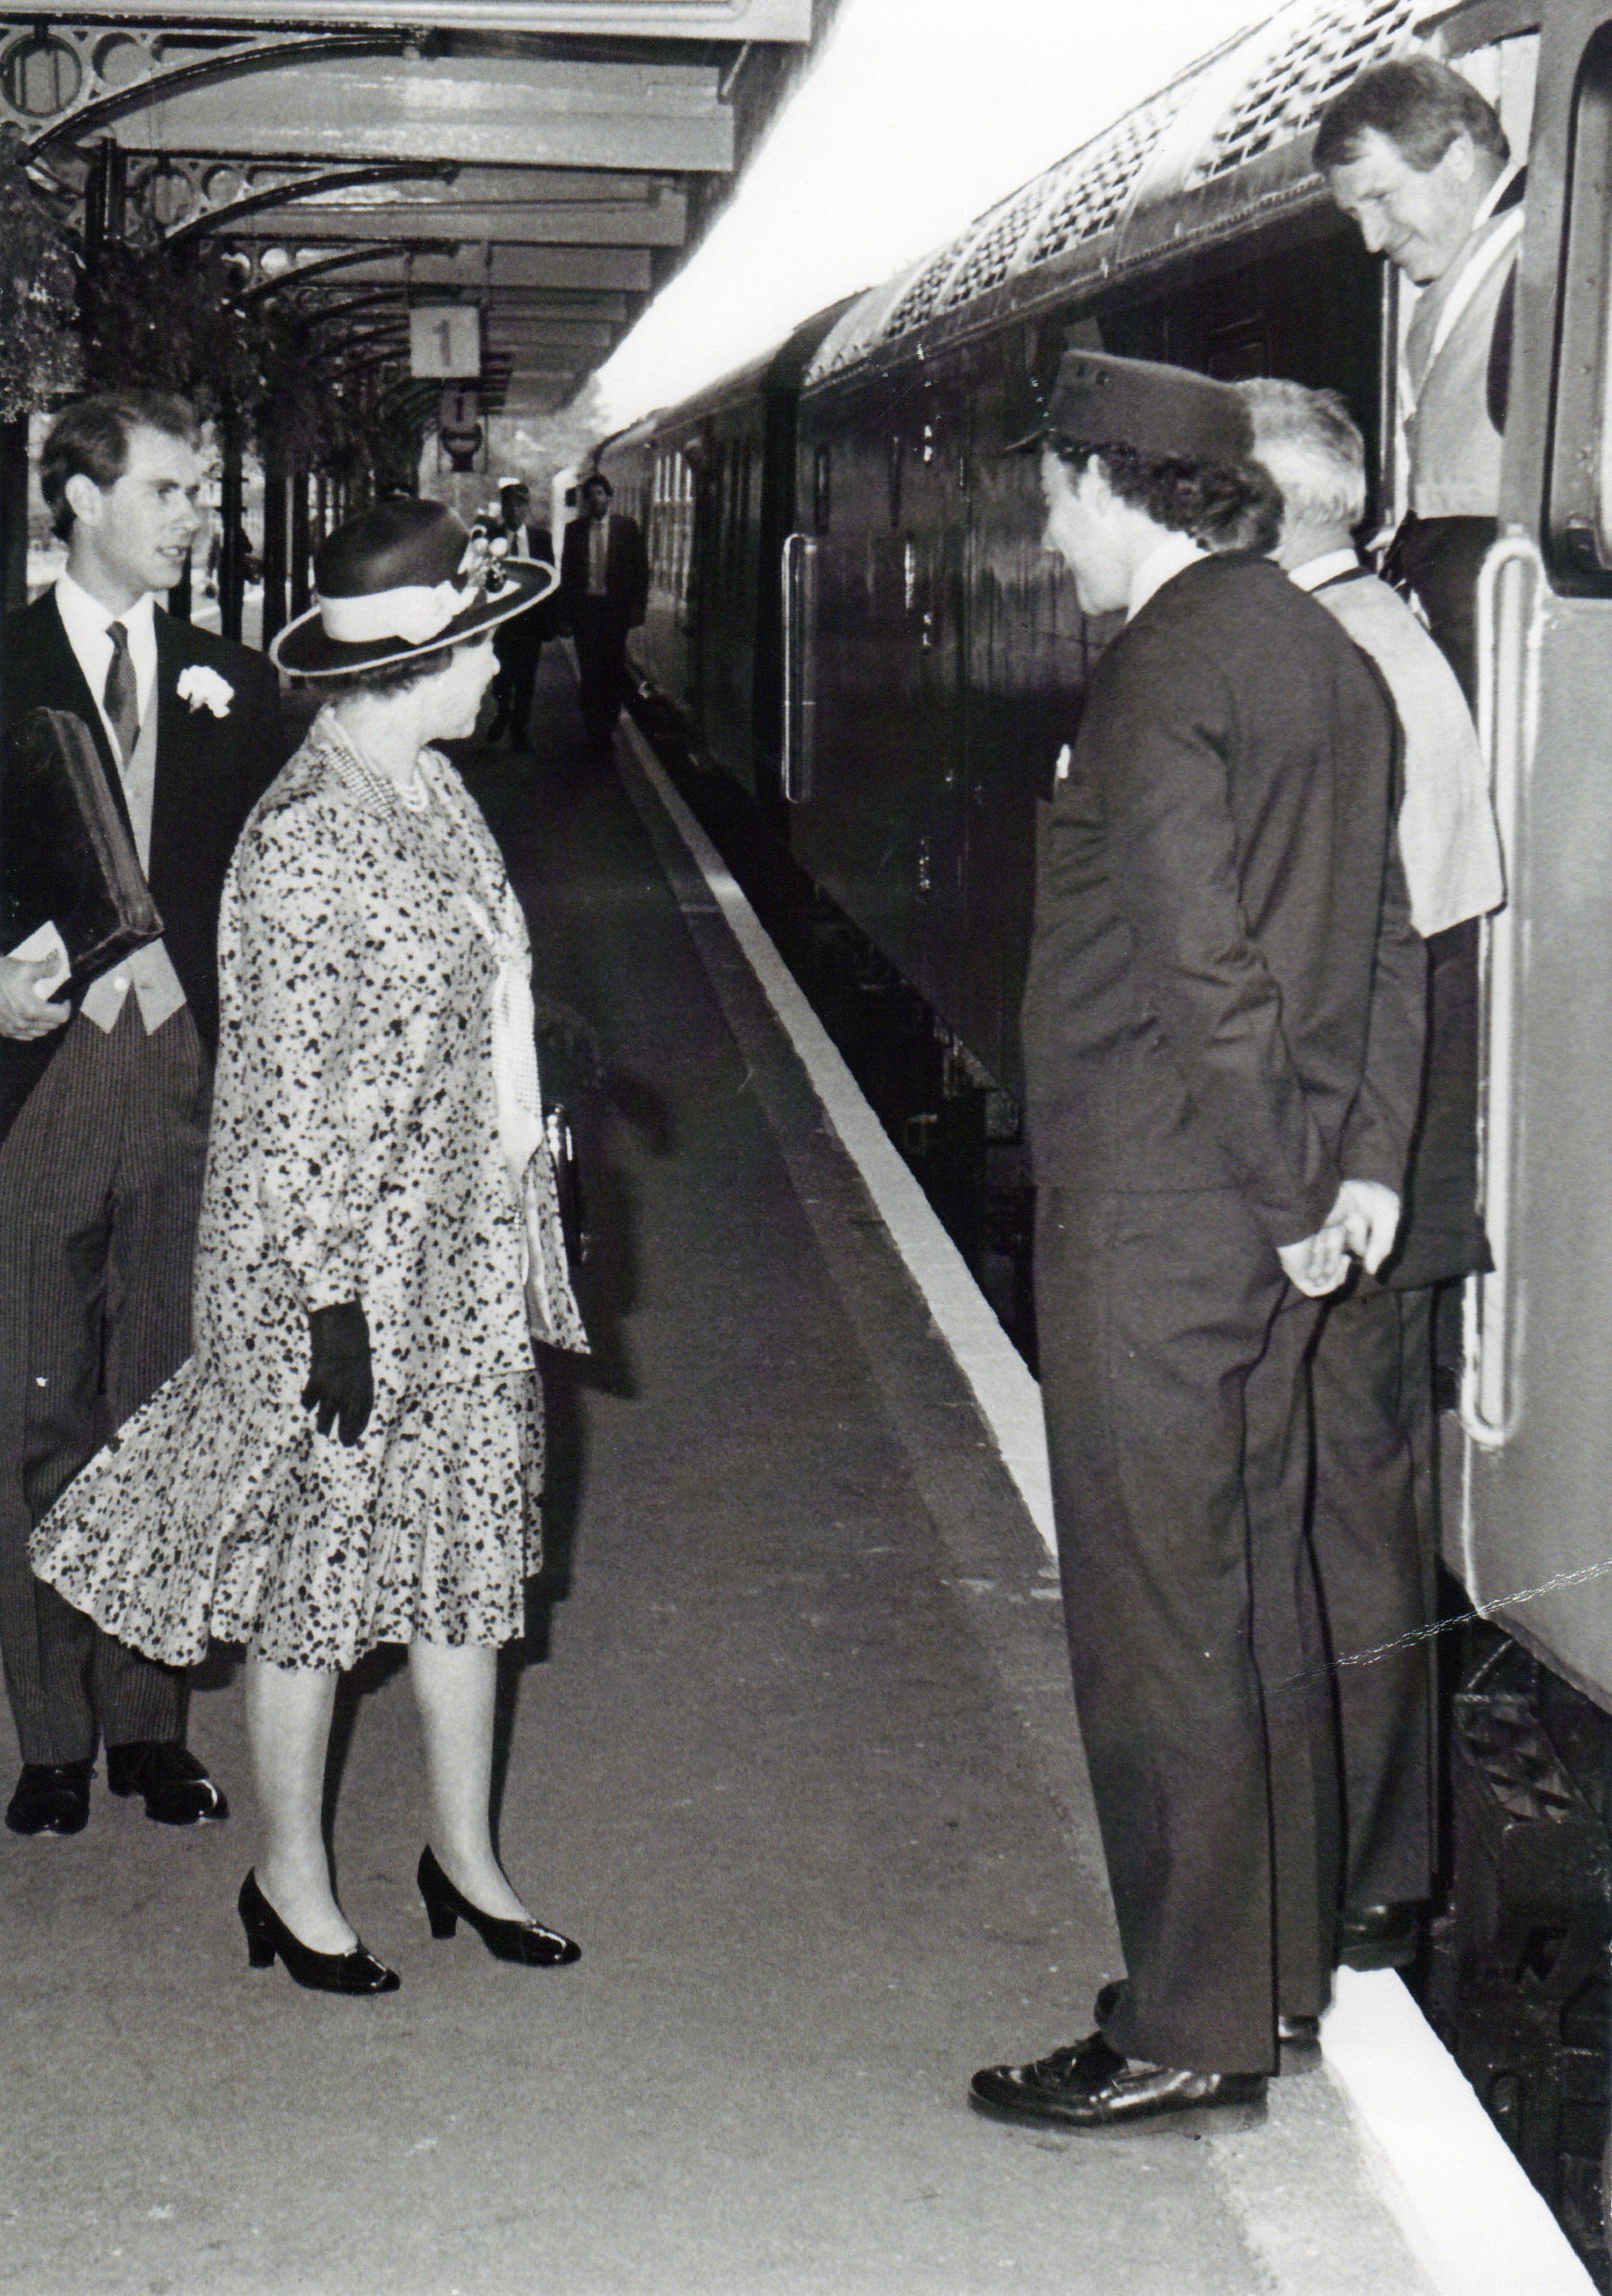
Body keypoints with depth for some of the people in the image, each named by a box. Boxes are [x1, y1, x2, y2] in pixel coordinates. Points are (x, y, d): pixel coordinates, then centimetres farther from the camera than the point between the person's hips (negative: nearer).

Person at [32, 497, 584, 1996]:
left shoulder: (429, 785, 6)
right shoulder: (302, 842, -21)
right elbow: (287, 1097, -21)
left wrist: (517, 1225, 18)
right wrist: (329, 1301, -20)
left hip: (469, 1258, 9)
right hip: (348, 1268, -9)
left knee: (469, 1549, 16)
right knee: (315, 1567, 7)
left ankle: (464, 1851, 31)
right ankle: (289, 1876, 24)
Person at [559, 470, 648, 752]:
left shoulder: (626, 527, 4)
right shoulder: (574, 530, 9)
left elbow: (641, 569, 4)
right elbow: (566, 571, 10)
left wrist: (638, 606, -4)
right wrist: (567, 607, 2)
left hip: (615, 608, -1)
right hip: (584, 607, 1)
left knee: (613, 670, 1)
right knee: (589, 672, 0)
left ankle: (607, 728, 11)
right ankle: (593, 731, 5)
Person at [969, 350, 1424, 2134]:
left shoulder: (1168, 664, -16)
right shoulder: (1321, 651, 13)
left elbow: (1199, 959, -22)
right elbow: (1387, 939, 15)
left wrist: (1290, 1187, -15)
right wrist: (1366, 1155, 12)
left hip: (1152, 1216, -9)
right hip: (1274, 1218, 9)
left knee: (1158, 1623, -2)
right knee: (1259, 1597, 17)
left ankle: (1189, 2037, 6)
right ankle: (1275, 1976, 28)